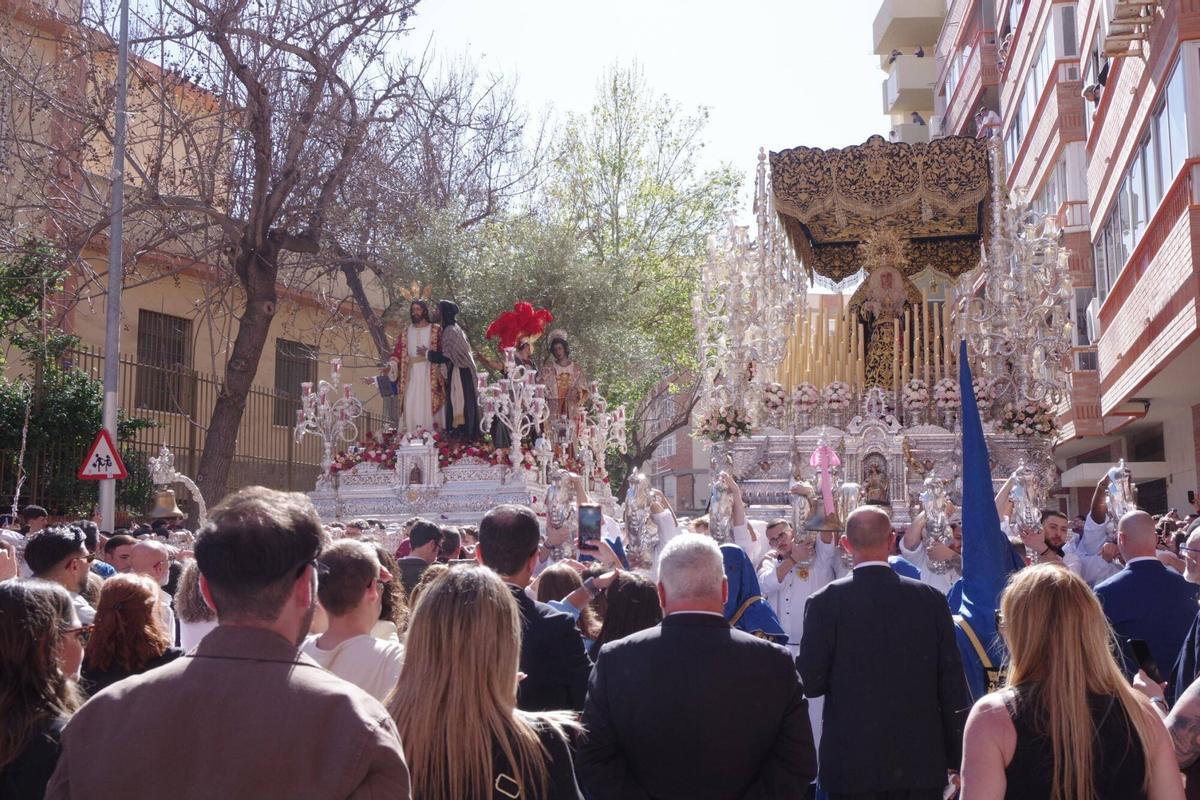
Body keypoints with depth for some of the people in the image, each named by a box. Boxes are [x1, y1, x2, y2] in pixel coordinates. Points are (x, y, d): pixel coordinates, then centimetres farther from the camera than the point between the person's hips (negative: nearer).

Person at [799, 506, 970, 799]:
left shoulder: (826, 601, -8)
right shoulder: (931, 598, -1)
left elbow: (810, 683, -9)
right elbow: (953, 685, 0)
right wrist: (958, 759, 7)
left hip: (852, 765, -2)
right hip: (923, 763, 2)